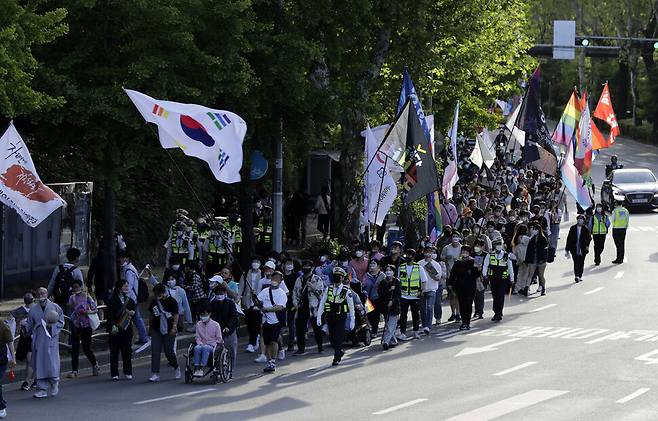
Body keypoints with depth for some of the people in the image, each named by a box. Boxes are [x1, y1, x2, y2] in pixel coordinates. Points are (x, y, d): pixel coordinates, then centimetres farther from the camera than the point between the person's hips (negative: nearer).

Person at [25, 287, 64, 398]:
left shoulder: (55, 307, 1)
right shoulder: (33, 310, 7)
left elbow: (61, 322, 3)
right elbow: (30, 327, 15)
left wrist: (52, 326, -12)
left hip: (51, 340, -2)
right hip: (38, 341, 2)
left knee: (52, 362, -7)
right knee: (39, 364, 0)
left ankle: (54, 383, 19)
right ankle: (42, 389, 5)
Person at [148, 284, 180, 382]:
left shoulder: (171, 301, -7)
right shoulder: (154, 302, 7)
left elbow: (176, 315, -8)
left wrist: (174, 327, -16)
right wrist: (151, 326, 18)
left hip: (169, 330, -4)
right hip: (156, 330, 4)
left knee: (169, 351, 0)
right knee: (155, 351, -6)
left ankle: (176, 368, 29)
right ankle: (155, 374, -7)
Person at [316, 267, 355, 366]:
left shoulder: (346, 291, -2)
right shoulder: (328, 289, 6)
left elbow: (351, 306, 1)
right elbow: (321, 303, 6)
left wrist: (352, 321, -1)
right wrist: (318, 317, 0)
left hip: (341, 317, -3)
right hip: (330, 316, 3)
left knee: (338, 337, -9)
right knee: (331, 337, 7)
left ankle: (337, 358, -3)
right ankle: (339, 351, 31)